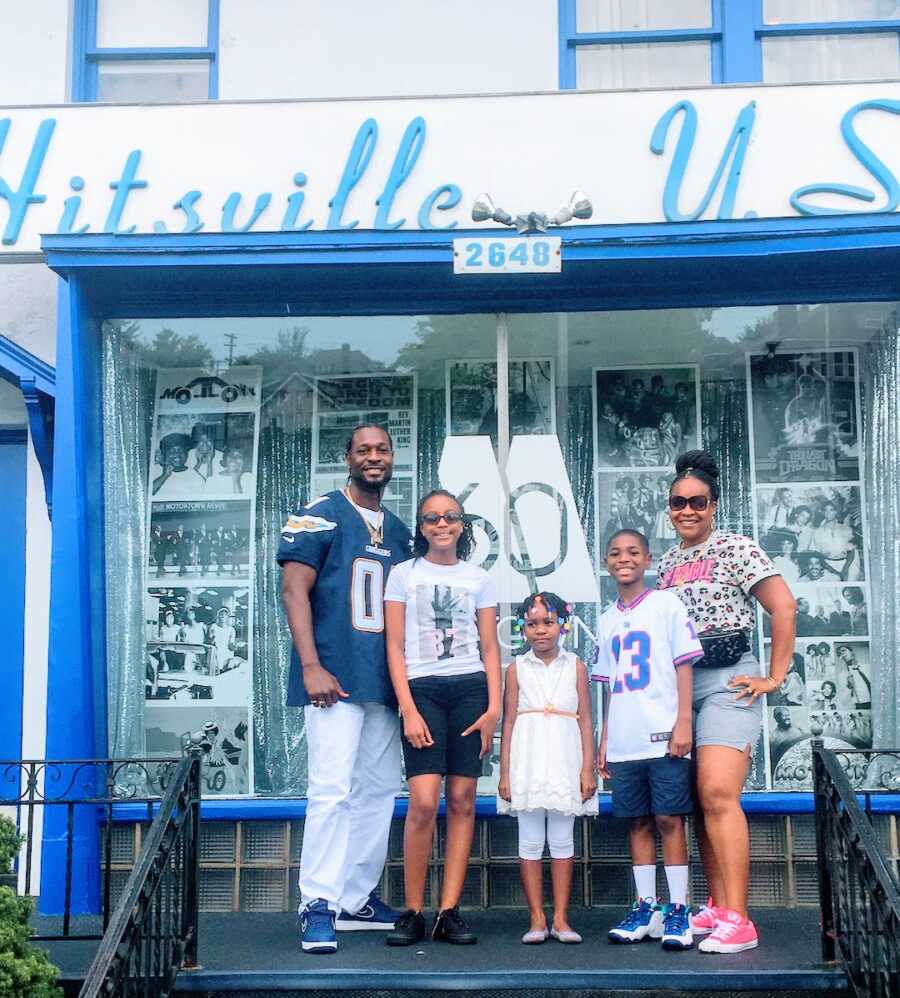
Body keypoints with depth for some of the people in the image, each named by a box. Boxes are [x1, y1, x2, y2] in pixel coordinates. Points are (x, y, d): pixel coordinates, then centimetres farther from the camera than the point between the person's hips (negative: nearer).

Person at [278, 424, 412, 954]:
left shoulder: (399, 530, 16)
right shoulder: (319, 516, -3)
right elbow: (295, 591, -9)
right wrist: (311, 667, -17)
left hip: (384, 682, 7)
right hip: (335, 679, -7)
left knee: (380, 790, 10)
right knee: (332, 790, -13)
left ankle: (358, 899, 21)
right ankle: (318, 906, -7)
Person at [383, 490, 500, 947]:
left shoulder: (479, 579, 13)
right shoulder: (403, 575, 8)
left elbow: (490, 649, 11)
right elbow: (395, 648, 3)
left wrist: (493, 708, -1)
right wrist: (408, 711, -7)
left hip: (470, 690, 2)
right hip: (422, 689, -2)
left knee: (462, 799, -1)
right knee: (424, 802, -14)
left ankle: (449, 912, 5)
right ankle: (413, 913, -3)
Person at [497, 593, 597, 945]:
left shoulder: (575, 666, 5)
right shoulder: (517, 668, 4)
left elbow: (586, 719, 4)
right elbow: (508, 721, 3)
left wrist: (588, 768, -3)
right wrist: (505, 772, -1)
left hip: (564, 761, 0)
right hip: (528, 762, 0)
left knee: (562, 841, 5)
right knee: (530, 842, 3)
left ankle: (560, 919, 12)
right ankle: (537, 919, 11)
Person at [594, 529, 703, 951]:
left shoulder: (666, 604, 1)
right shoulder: (607, 619, 15)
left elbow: (684, 666, -3)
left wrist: (683, 723, -11)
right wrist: (604, 740, 14)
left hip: (664, 736, -4)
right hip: (623, 742, 5)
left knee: (669, 819, -3)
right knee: (639, 822, 7)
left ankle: (678, 910, 3)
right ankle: (645, 908, 14)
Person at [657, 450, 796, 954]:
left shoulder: (735, 548, -4)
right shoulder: (668, 562, 15)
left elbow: (784, 607, -9)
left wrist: (775, 677, -10)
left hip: (726, 681, -7)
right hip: (680, 684, 7)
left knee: (718, 794, -19)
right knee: (701, 800, 8)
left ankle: (738, 921, -19)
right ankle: (718, 907, 16)